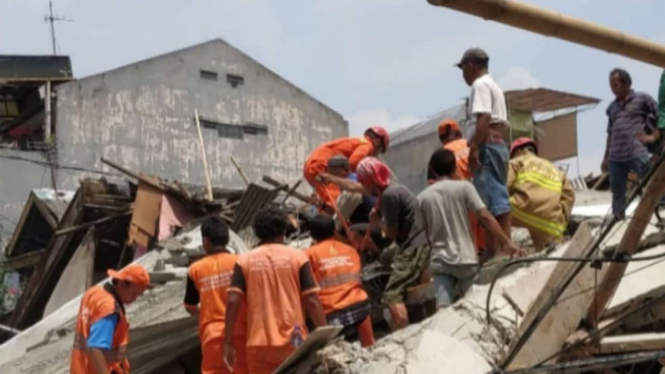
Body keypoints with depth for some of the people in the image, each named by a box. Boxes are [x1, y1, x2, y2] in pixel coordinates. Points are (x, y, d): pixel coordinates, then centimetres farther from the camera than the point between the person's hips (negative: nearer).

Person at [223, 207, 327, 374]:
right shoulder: (297, 257, 1)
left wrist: (228, 343, 0)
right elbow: (311, 301, -3)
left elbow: (233, 302, -3)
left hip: (259, 343, 1)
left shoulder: (245, 260, 5)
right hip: (293, 342, -1)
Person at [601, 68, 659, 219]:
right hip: (615, 157, 5)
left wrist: (654, 136, -4)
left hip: (637, 154, -5)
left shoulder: (642, 99, 4)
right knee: (617, 193, 6)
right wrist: (606, 158, 20)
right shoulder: (612, 107, 19)